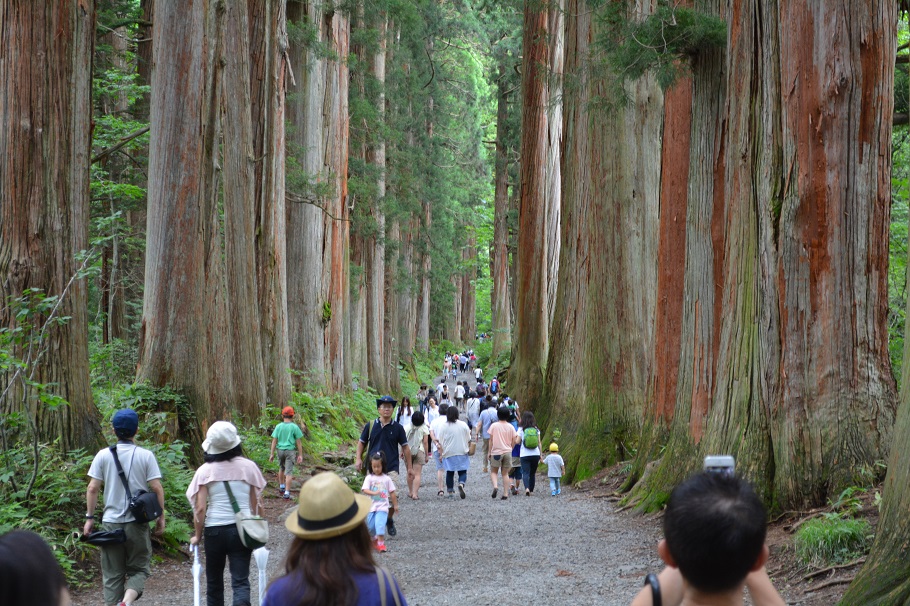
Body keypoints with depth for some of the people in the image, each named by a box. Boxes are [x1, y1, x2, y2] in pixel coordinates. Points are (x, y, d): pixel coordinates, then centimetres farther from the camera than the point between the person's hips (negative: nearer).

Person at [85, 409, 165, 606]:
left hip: (111, 522, 1)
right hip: (137, 523, -1)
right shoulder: (146, 456, -4)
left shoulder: (103, 455, -1)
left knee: (112, 574, 10)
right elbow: (157, 489, -6)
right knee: (139, 569, 9)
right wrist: (160, 517, 5)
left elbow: (92, 489, -2)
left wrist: (89, 517, 6)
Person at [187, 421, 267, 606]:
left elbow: (200, 508, -7)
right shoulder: (248, 467, -1)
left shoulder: (205, 471, -4)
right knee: (240, 581, -1)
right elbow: (257, 504, 2)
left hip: (214, 530, 0)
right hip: (243, 528, 0)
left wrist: (197, 536, 6)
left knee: (214, 581, 18)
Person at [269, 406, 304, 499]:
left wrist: (272, 454, 3)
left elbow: (274, 441, -1)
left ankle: (281, 486, 38)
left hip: (280, 450, 3)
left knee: (281, 468, 25)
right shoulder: (294, 427, -6)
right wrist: (300, 455, 2)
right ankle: (287, 492, -7)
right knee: (289, 472, -3)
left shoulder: (278, 426, 0)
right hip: (290, 450, -3)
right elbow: (299, 442, -4)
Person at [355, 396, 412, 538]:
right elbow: (361, 442, 13)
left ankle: (390, 520, 17)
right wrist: (358, 459, 0)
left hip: (391, 468, -1)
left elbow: (405, 447, 8)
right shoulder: (370, 426, 4)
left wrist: (409, 467, 7)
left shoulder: (397, 427, 3)